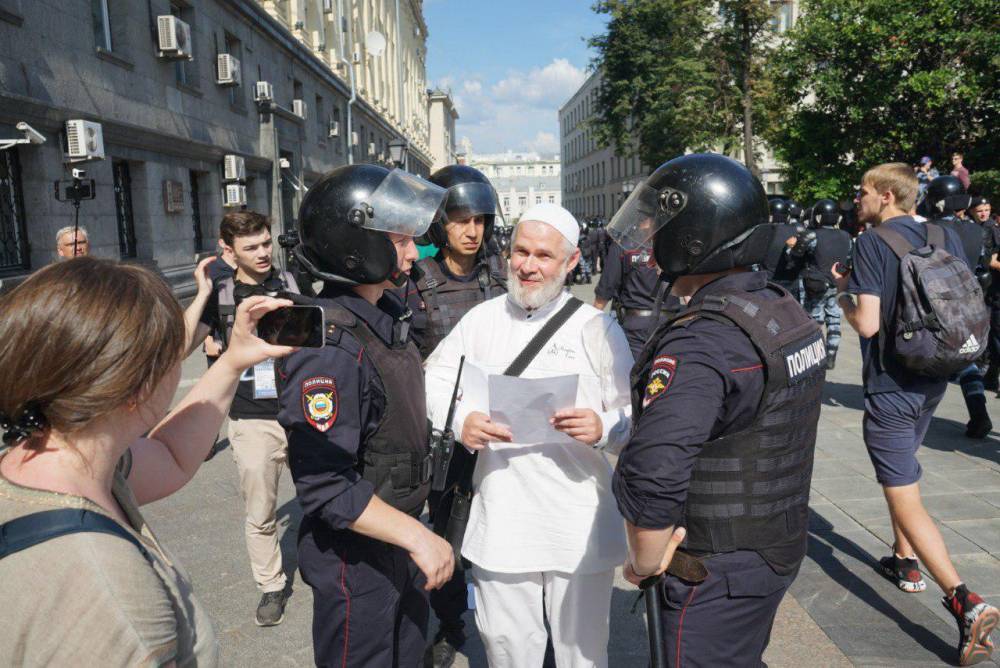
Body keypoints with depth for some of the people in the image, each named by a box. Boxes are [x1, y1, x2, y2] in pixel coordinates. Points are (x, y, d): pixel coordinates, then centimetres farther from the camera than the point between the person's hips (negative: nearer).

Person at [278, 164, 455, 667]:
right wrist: (416, 535, -26)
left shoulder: (387, 310, 1)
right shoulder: (331, 345, -28)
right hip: (356, 556, -9)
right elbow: (326, 485, -29)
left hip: (401, 539, 9)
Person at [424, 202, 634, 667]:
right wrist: (459, 419, -12)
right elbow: (434, 380, 8)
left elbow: (636, 413, -3)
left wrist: (605, 428, -25)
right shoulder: (481, 319, 5)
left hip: (579, 525, -2)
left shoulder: (597, 328, -3)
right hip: (500, 520, 2)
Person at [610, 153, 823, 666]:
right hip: (779, 550, 9)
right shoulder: (787, 310, 1)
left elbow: (651, 476, -39)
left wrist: (645, 562, -20)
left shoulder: (700, 345, -30)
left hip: (714, 575, -8)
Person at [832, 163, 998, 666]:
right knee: (901, 471, 27)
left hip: (890, 386, -7)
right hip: (933, 380, 8)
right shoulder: (946, 238, 5)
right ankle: (905, 561, 38)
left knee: (904, 497, -4)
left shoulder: (872, 243, -15)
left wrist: (844, 295, -1)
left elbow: (867, 323, -21)